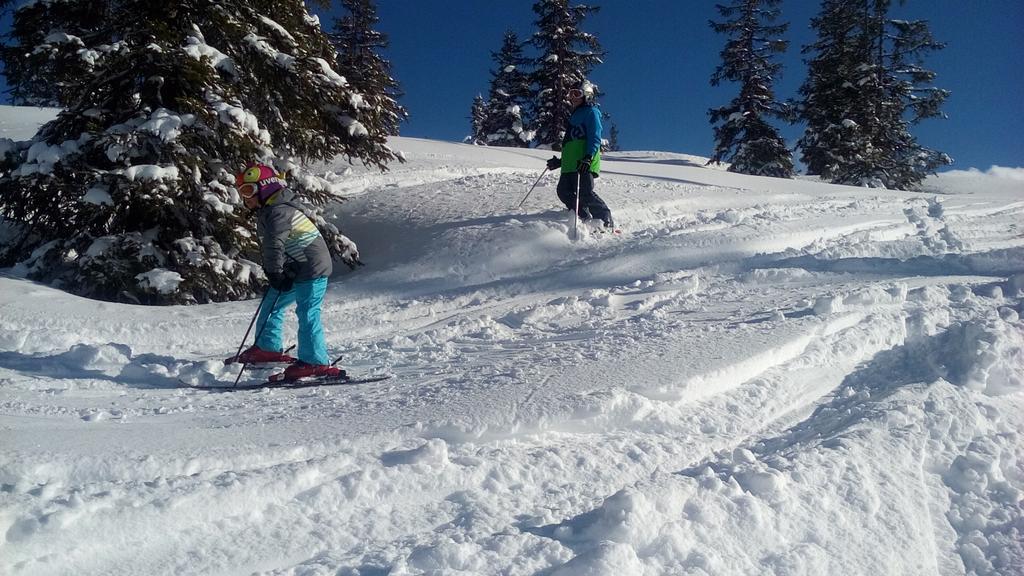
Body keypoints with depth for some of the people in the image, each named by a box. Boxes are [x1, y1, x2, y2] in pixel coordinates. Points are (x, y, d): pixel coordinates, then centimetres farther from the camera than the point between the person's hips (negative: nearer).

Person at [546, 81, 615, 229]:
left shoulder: (591, 112, 2)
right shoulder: (575, 115, 30)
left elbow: (595, 138, -11)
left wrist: (588, 157, -25)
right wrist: (560, 161, 32)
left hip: (583, 163, -9)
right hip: (570, 163, 9)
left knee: (585, 193, -17)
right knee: (564, 191, -2)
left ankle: (607, 221, -8)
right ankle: (585, 218, 1)